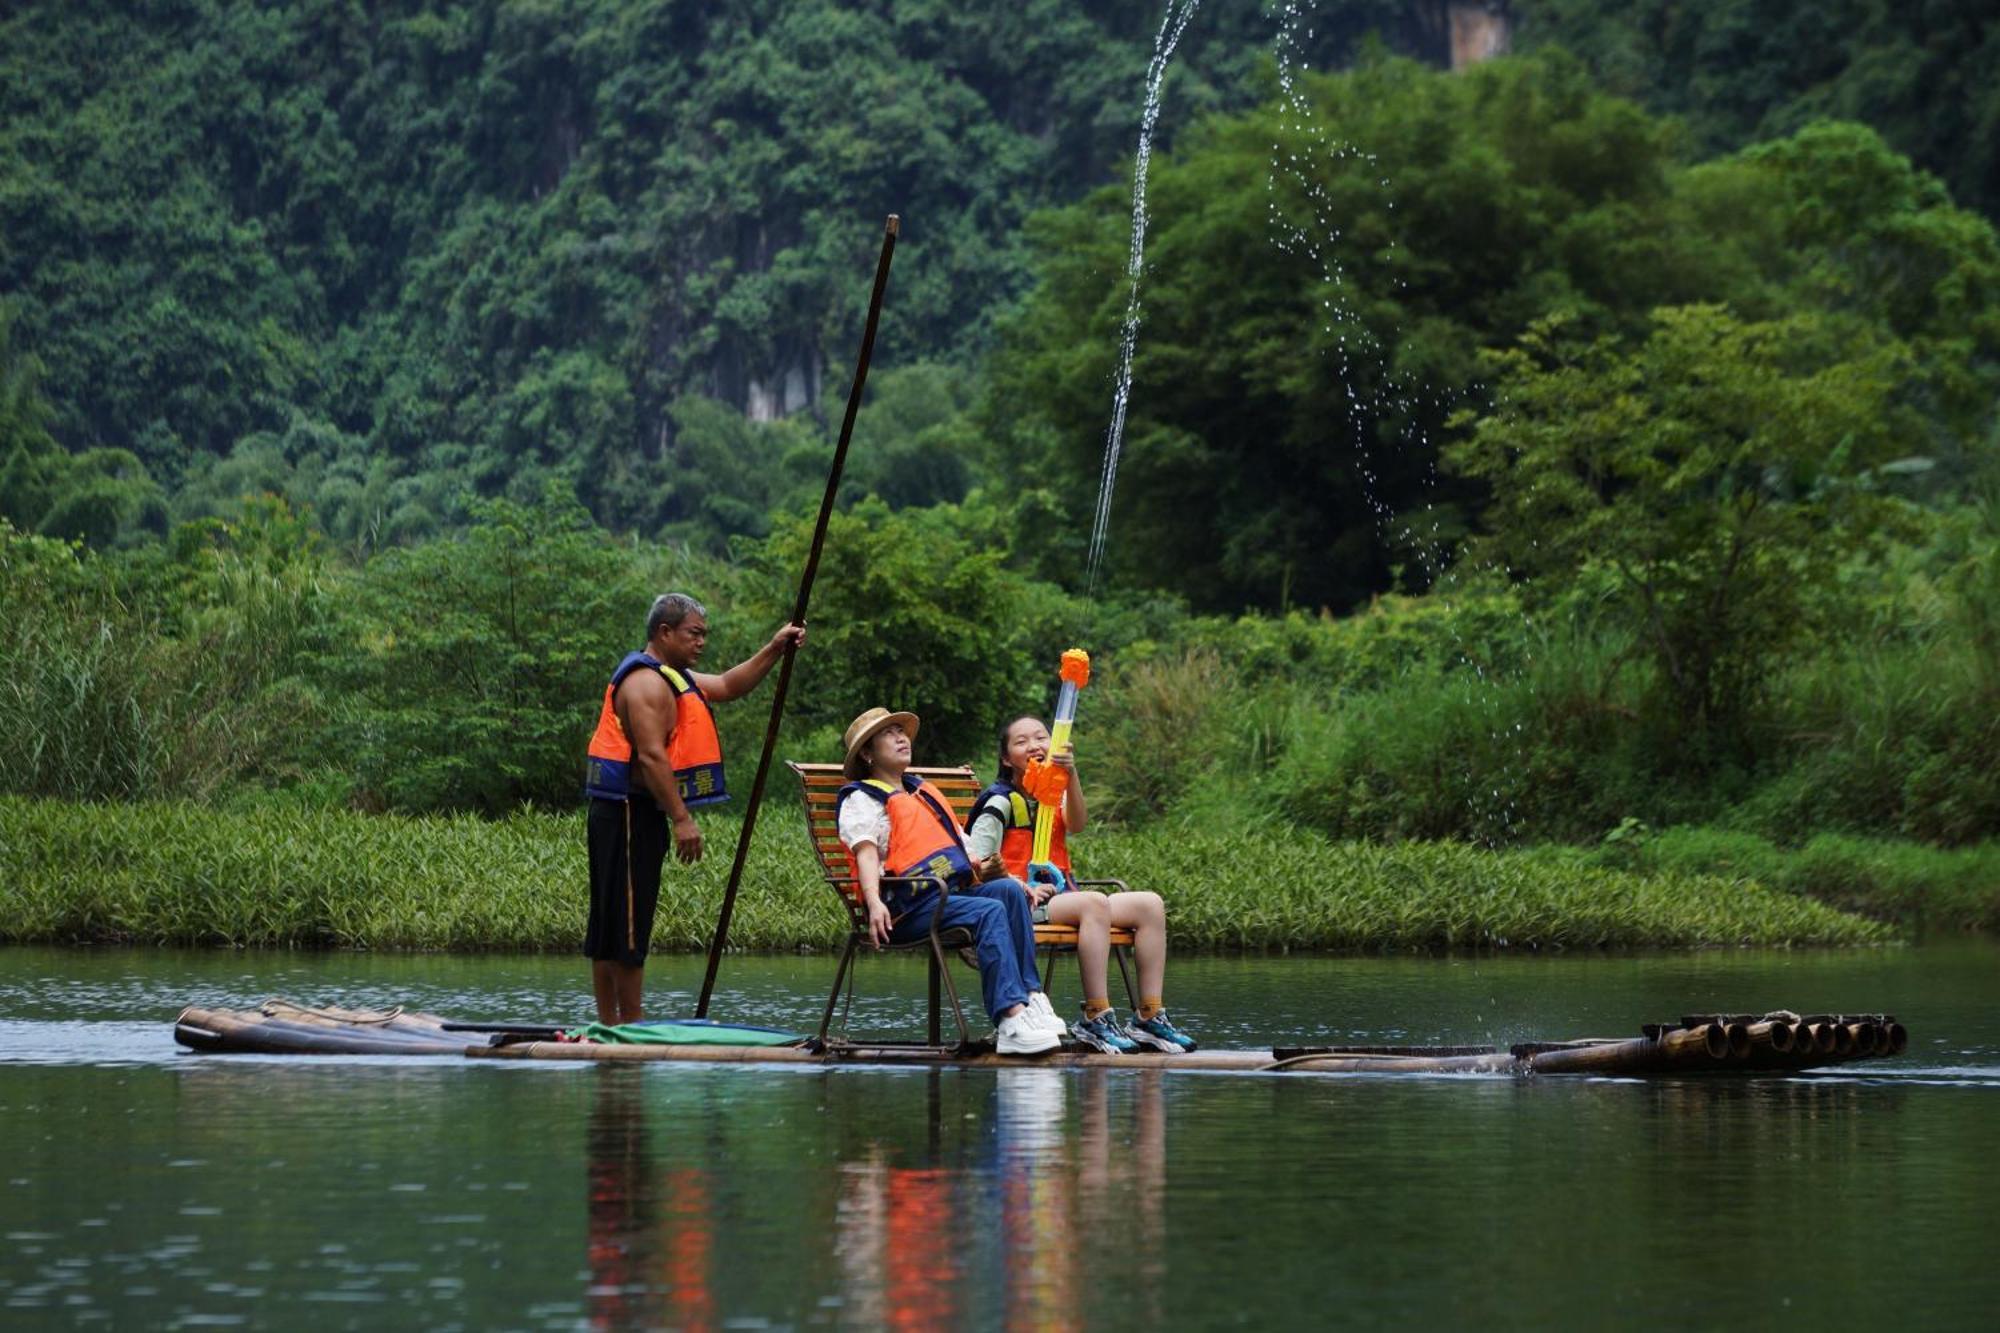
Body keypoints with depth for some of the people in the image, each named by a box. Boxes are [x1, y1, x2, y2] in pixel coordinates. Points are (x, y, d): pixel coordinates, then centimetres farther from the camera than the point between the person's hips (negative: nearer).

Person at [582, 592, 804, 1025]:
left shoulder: (672, 676, 20)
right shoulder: (647, 682, -14)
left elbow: (728, 686, 31)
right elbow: (651, 756, -22)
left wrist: (773, 651, 19)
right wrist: (682, 819, -24)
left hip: (635, 814, 11)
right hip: (629, 813, -11)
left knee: (608, 928, 11)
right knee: (627, 924, -8)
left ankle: (610, 1024, 15)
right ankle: (631, 1025, -7)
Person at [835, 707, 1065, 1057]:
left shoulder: (925, 793, 33)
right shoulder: (861, 799, 8)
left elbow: (964, 846, 32)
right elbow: (865, 852, -9)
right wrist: (874, 902, -28)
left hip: (953, 893, 7)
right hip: (908, 905, -7)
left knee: (1009, 890, -21)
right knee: (990, 912, -30)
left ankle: (1030, 997, -28)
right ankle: (1011, 1018, -42)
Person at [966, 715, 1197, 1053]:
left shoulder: (1054, 796, 18)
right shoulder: (1001, 802, -1)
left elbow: (1076, 824, -7)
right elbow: (977, 864, -10)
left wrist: (1071, 775, -24)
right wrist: (1022, 888, -23)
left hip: (1061, 897, 8)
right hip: (1022, 905, -8)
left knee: (1150, 905, -6)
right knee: (1095, 903, -34)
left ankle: (1150, 1017, -10)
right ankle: (1096, 1019, -37)